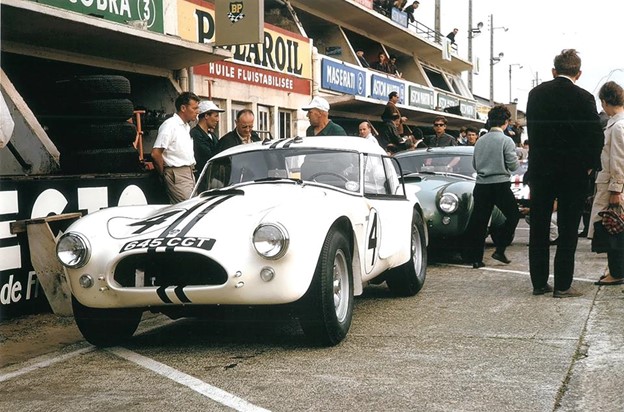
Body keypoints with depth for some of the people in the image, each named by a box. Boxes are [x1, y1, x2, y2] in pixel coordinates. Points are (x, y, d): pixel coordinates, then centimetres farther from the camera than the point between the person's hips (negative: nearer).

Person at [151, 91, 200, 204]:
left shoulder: (187, 127, 17)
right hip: (177, 174, -9)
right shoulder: (170, 125, -11)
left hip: (189, 173, 9)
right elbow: (155, 153, -15)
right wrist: (163, 174, -4)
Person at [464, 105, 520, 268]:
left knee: (479, 221, 6)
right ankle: (500, 250, 6)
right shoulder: (506, 141, -9)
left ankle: (476, 258, 5)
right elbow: (513, 165, -10)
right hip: (500, 185, -5)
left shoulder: (480, 141, 6)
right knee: (513, 215, 13)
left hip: (481, 186, 5)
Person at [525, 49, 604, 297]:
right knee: (568, 231, 4)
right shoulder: (584, 98, -10)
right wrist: (590, 165, 5)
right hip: (574, 172, -3)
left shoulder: (536, 94, 0)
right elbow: (596, 136, -9)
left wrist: (541, 158, 13)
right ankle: (562, 285, 4)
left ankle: (539, 283, 13)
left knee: (538, 229, 10)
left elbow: (532, 130, 6)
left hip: (540, 170, 3)